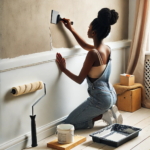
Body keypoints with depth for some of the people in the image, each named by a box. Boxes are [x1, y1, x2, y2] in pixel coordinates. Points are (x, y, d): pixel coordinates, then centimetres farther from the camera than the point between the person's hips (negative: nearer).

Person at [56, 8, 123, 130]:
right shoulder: (107, 49, 1)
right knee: (80, 116, 31)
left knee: (68, 123, 5)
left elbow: (79, 79, -15)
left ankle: (104, 114, -3)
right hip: (111, 95, 9)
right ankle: (108, 111, 10)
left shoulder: (93, 53, -24)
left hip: (100, 98, -9)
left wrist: (64, 69, -1)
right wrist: (71, 29, 22)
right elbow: (85, 46, 21)